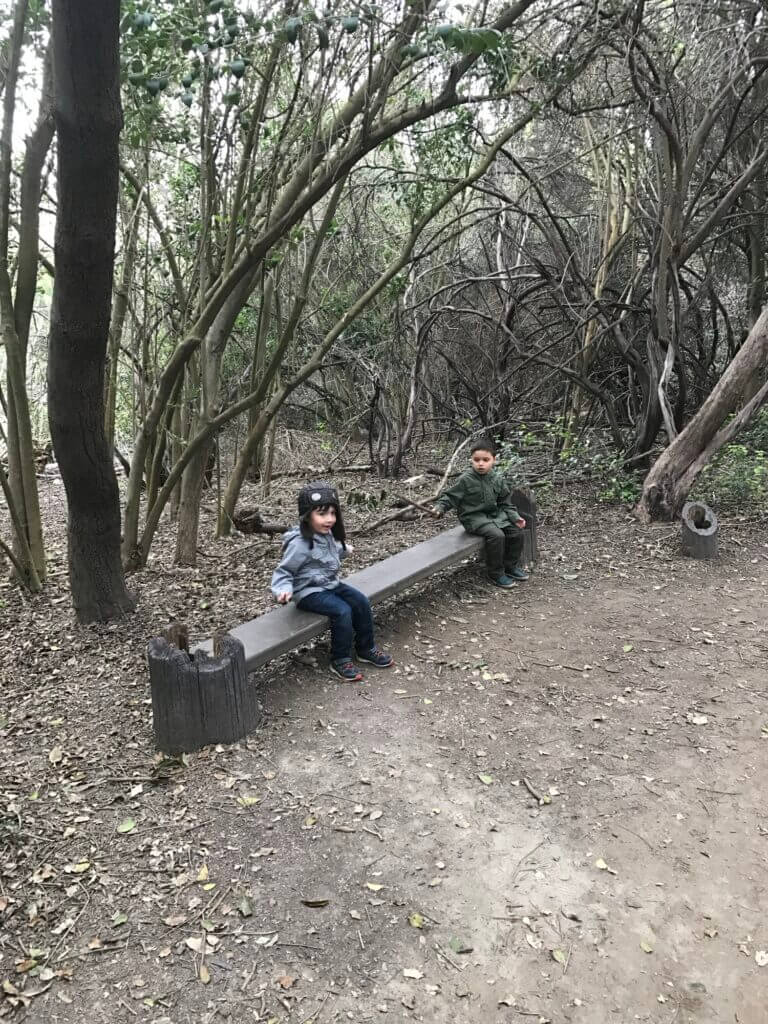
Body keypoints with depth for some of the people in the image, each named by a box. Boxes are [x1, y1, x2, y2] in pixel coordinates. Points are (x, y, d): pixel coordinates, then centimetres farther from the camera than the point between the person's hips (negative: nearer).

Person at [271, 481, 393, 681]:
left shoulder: (327, 534, 2)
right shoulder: (299, 544, -24)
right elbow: (283, 572, -19)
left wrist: (343, 550, 39)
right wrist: (284, 590, -37)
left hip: (331, 584, 8)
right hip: (309, 592, -8)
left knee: (361, 602, -4)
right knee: (342, 611, -25)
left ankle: (366, 649, 13)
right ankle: (340, 660, -7)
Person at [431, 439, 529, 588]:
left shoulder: (497, 479, 1)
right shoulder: (465, 480, -15)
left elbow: (505, 503, 10)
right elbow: (450, 496, -8)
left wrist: (515, 517, 1)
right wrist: (439, 507, -24)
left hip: (495, 514, 6)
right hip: (473, 517, -6)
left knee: (516, 532, -4)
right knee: (496, 535, -28)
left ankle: (510, 566, 17)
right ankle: (495, 573, -10)